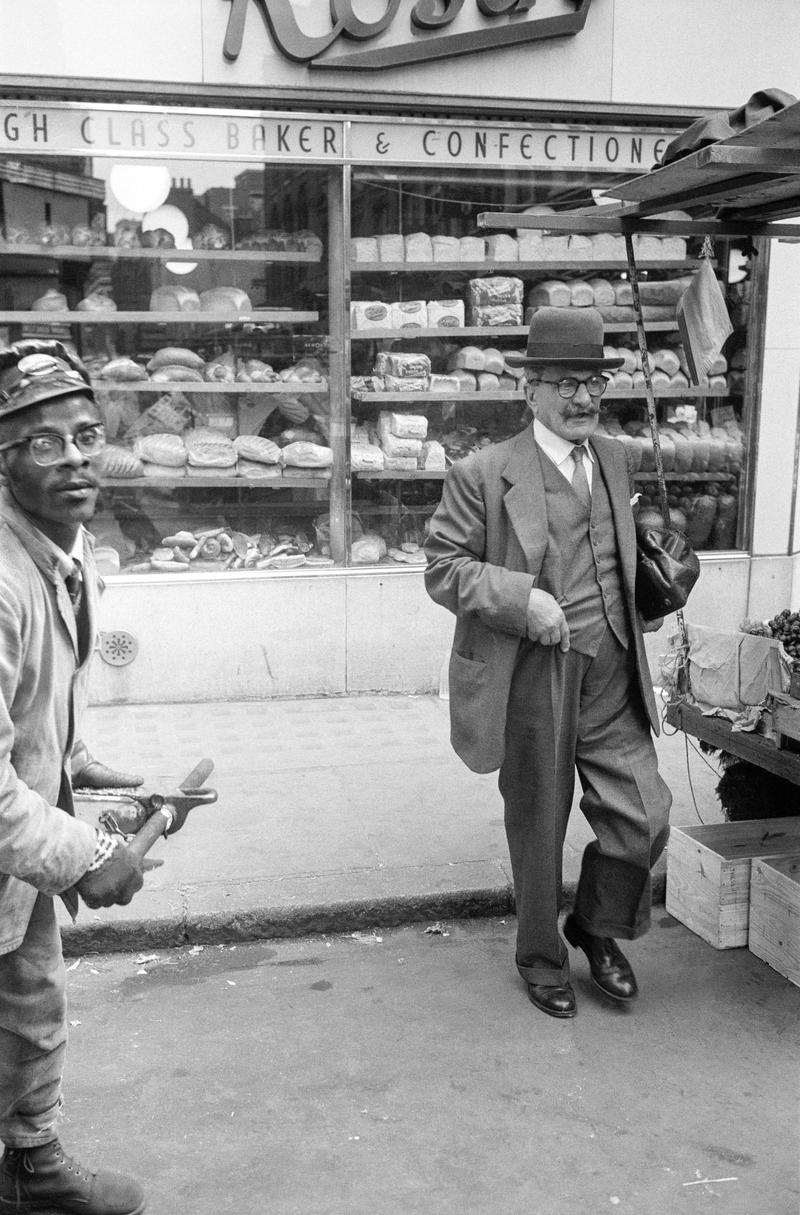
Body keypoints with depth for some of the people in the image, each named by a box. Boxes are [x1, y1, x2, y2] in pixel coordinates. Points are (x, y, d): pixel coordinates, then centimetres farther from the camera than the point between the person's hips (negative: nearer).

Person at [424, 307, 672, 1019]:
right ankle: (542, 959, 35)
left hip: (612, 676, 5)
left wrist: (645, 609, 9)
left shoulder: (617, 461, 10)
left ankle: (599, 927, 33)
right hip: (531, 680, -4)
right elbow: (443, 567, -9)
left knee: (644, 815, 3)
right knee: (538, 829, 11)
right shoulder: (483, 474, -9)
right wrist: (521, 598, -22)